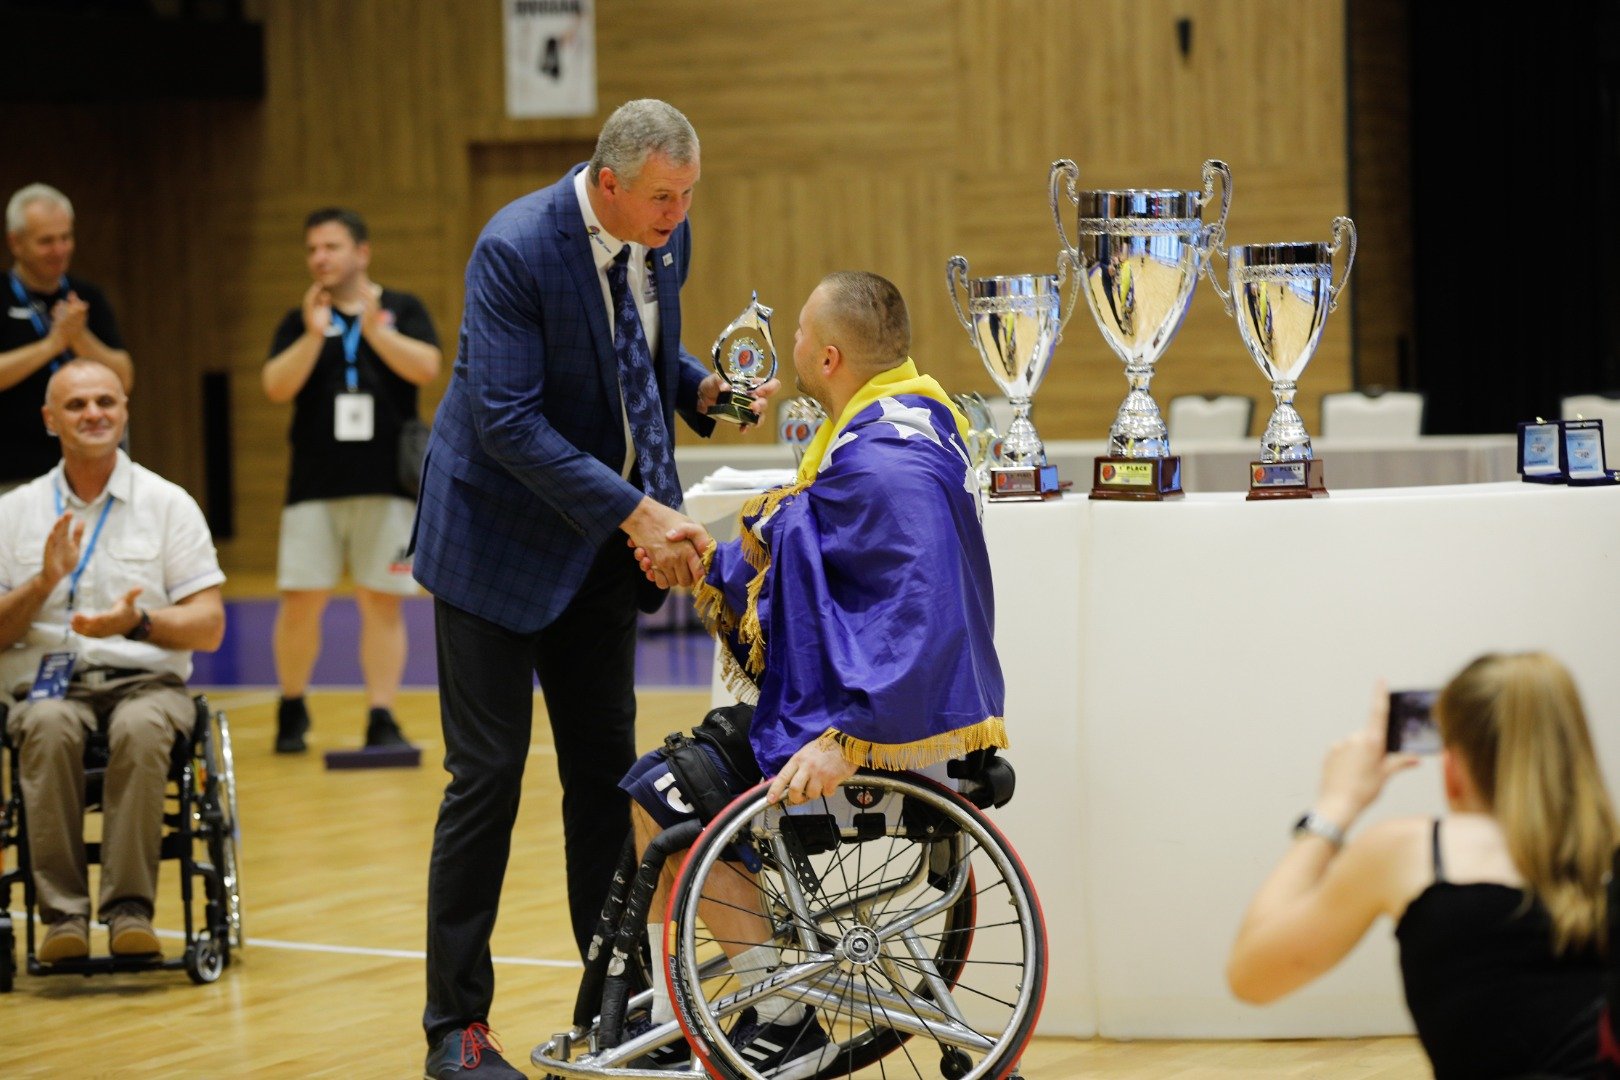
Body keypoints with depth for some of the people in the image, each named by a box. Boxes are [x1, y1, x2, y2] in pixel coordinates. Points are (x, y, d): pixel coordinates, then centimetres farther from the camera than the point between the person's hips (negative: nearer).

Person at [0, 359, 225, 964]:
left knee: (140, 729, -37)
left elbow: (208, 628, 3)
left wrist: (137, 622, -16)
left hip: (145, 680, -1)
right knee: (49, 727, -36)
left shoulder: (168, 505, 8)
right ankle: (62, 912, -35)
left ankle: (130, 907, -36)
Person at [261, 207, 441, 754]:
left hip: (386, 484, -1)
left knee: (382, 602, -1)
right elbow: (277, 387, -4)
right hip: (314, 485, 1)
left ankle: (381, 719, 4)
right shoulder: (299, 321, 9)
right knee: (300, 600, -1)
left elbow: (426, 367, -9)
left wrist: (376, 332, -21)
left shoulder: (403, 309, 6)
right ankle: (292, 710, 17)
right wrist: (313, 336, -16)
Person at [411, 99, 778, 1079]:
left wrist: (702, 386, -6)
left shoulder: (666, 237, -2)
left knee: (606, 769, 9)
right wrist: (633, 510, -31)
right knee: (488, 775, -4)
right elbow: (507, 420, -26)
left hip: (604, 547, 7)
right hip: (506, 538, -6)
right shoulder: (516, 250, -23)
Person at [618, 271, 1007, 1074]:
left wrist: (847, 740, -36)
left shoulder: (886, 460, -23)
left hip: (882, 728, -11)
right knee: (662, 783, 17)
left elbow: (924, 613, -33)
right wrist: (715, 562, 18)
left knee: (666, 802, -11)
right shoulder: (884, 430, 11)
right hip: (842, 703, 11)